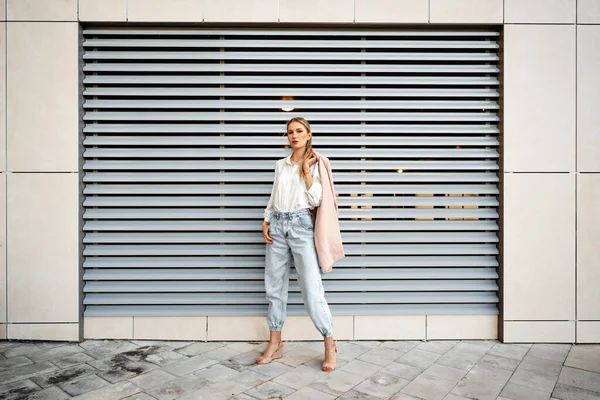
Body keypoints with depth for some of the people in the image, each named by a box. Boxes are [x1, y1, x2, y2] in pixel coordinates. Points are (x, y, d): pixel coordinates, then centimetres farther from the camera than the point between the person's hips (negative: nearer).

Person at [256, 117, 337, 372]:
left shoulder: (314, 164, 2)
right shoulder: (280, 165, 15)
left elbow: (315, 200, -7)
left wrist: (307, 170, -8)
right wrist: (265, 223, 8)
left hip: (301, 225, -5)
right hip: (277, 225, 5)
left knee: (312, 288, -7)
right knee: (274, 286, 8)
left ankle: (330, 345, 8)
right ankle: (275, 344, 20)